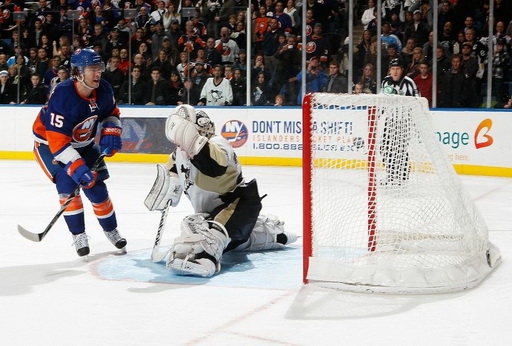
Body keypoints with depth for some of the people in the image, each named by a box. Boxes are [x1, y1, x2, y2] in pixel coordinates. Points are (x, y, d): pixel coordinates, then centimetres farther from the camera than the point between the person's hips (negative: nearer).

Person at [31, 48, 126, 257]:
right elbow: (57, 139, -37)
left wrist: (111, 132, -10)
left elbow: (111, 113, 9)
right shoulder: (62, 96, -35)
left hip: (84, 143, 5)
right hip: (50, 143, -5)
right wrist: (76, 166, -42)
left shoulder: (103, 90, -14)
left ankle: (111, 230, 23)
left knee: (97, 186, 2)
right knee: (68, 184, -20)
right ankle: (78, 236, -5)